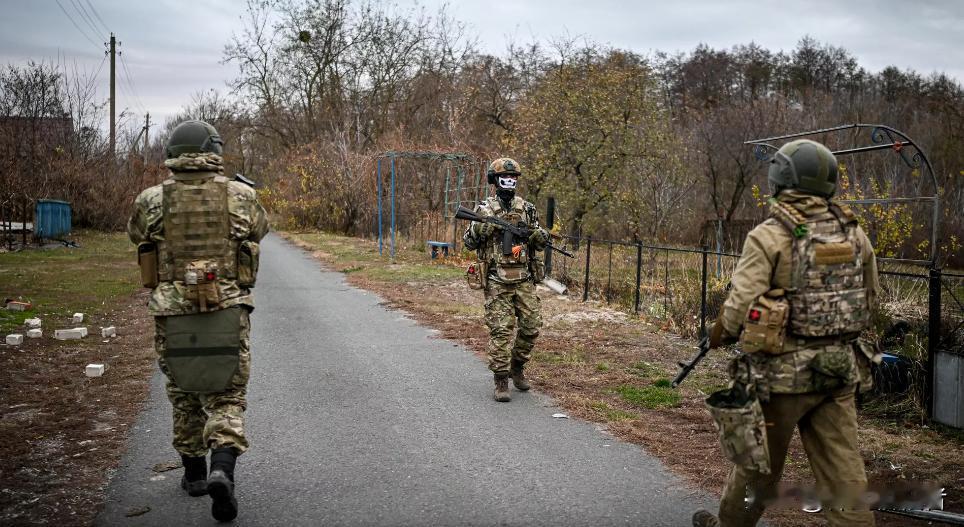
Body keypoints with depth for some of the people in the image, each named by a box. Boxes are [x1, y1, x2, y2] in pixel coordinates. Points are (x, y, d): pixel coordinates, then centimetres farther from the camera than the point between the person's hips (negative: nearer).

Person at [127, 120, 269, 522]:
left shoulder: (151, 201, -2)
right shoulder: (242, 197, -3)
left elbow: (136, 234, 19)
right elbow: (259, 229, 18)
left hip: (173, 314, 1)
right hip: (228, 311, -1)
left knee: (185, 394, 19)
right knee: (226, 397, 8)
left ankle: (194, 473, 30)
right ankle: (222, 471, -13)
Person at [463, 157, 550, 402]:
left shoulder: (527, 208, 10)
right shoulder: (484, 209, 2)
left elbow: (542, 243, 12)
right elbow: (469, 242, 2)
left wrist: (538, 234, -10)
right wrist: (481, 227, -16)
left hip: (524, 279, 3)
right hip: (497, 281, -3)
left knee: (531, 327, 4)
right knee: (501, 331, -6)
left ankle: (517, 367, 28)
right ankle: (501, 380, 2)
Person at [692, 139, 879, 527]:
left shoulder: (769, 236, -14)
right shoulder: (854, 233, 3)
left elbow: (741, 305, -17)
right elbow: (869, 295, 13)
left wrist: (719, 335, 2)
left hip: (783, 371, -4)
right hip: (840, 368, 4)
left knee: (757, 458, 14)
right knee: (842, 467, 9)